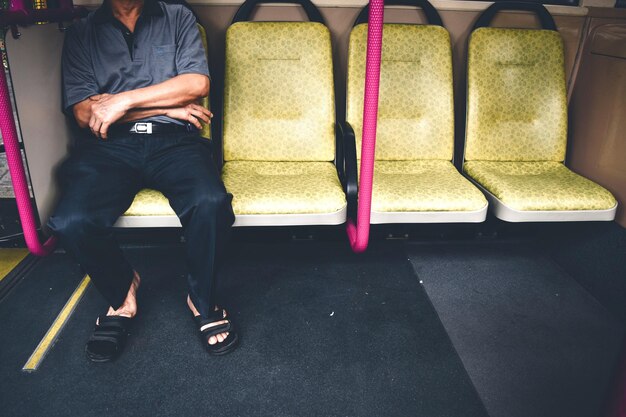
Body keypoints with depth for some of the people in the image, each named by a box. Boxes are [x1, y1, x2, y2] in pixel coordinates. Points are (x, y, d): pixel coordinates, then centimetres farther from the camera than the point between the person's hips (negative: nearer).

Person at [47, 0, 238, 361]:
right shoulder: (81, 33, 16)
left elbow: (198, 83, -1)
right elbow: (83, 111, 3)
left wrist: (123, 100, -7)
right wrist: (167, 106, -3)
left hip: (174, 140, -1)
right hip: (108, 144, 1)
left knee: (211, 203, -33)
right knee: (71, 222, -28)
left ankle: (203, 301, -6)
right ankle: (122, 293, 4)